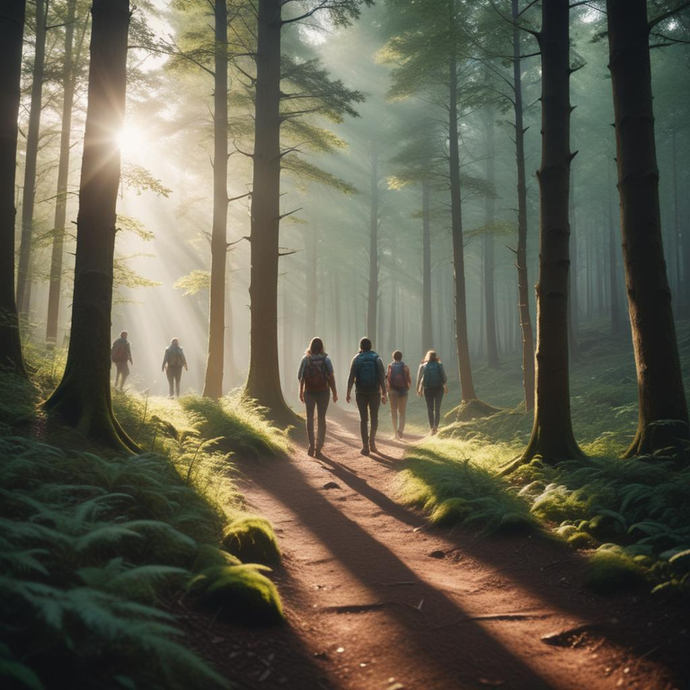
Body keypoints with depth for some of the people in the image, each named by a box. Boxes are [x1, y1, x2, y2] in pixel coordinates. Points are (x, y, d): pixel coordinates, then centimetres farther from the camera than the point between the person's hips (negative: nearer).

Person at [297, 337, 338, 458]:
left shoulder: (305, 359, -3)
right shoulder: (326, 359, -6)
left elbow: (300, 377, -2)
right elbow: (331, 377, -9)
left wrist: (301, 392, 8)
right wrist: (334, 393, -3)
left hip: (309, 392, 0)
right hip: (323, 392, 0)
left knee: (310, 418, 11)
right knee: (321, 418, 8)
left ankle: (311, 444, -1)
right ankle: (319, 446, 5)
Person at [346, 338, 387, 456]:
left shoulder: (356, 359, 0)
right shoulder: (377, 359, 1)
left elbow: (351, 377, -7)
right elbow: (382, 377, -6)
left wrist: (348, 393, -4)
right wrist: (384, 394, -4)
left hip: (361, 393, 0)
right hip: (375, 392, 0)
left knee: (364, 419, 5)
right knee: (374, 417, 14)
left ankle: (365, 446, 0)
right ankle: (372, 441, 0)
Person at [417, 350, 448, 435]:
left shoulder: (423, 366, 1)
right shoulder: (439, 365, 0)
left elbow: (419, 378, -4)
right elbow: (444, 377, 2)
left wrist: (419, 390, 0)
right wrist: (446, 386, 15)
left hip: (428, 389, 0)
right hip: (439, 388, 0)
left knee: (430, 409, 8)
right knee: (437, 409, 6)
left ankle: (432, 427, 4)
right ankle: (435, 426, -8)